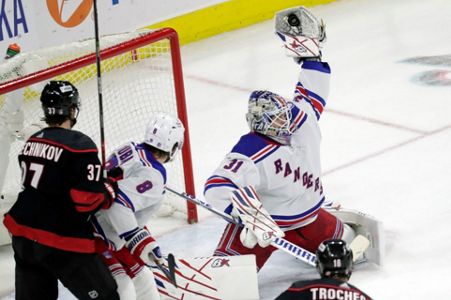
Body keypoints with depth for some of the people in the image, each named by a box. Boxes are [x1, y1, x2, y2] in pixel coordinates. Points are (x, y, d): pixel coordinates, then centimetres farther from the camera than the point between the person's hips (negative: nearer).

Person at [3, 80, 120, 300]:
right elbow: (89, 200, -21)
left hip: (23, 234, 8)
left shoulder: (31, 142, 9)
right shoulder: (79, 145, -15)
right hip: (62, 242, -8)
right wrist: (110, 190, 0)